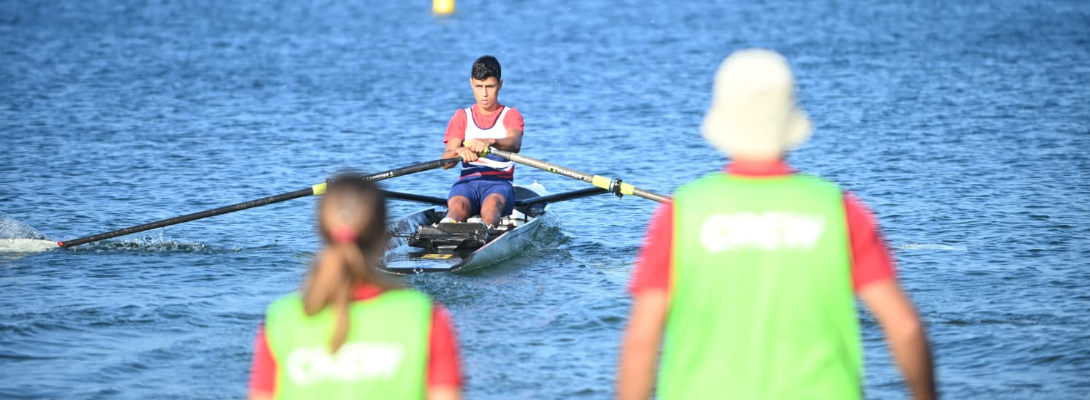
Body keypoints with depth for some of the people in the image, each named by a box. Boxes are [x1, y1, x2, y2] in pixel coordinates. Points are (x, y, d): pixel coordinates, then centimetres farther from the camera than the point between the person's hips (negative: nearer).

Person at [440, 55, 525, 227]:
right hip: (468, 182, 1)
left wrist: (489, 142, -38)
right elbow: (445, 162, 2)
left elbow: (514, 144, -13)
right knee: (457, 206, -36)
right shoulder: (462, 116, 19)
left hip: (500, 182, -1)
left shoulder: (511, 115, 14)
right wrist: (459, 151, -25)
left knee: (492, 204, -39)